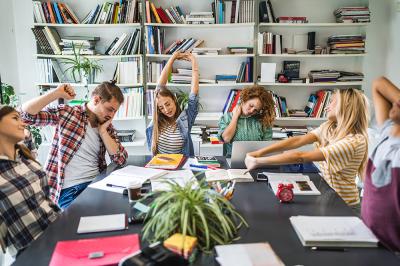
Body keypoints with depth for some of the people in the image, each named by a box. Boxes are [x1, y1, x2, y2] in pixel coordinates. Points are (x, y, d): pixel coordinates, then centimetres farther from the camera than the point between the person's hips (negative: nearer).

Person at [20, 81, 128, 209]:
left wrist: (102, 131, -3)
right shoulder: (66, 112, -1)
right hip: (69, 189, -4)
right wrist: (57, 93, -16)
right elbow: (25, 114, -11)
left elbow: (121, 159, 2)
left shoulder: (107, 126, 11)